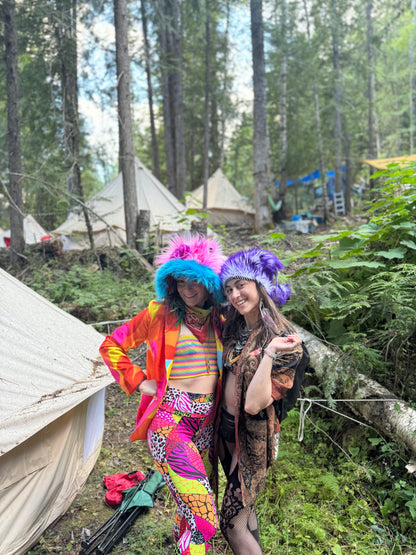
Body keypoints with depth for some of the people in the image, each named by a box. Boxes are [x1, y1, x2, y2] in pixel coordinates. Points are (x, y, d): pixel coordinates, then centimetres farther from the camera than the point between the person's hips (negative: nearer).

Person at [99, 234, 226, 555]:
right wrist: (138, 382, -5)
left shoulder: (218, 320, 6)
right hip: (169, 420, -5)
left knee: (193, 503, 22)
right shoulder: (161, 314, -6)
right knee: (205, 516, -13)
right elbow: (111, 346, 1)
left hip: (206, 421, 5)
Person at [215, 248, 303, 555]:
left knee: (232, 525, 2)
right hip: (225, 426, 7)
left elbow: (254, 404, -28)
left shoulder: (284, 340, -21)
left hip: (253, 436, -7)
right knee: (243, 504, 25)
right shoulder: (234, 328, -2)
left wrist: (269, 353, -35)